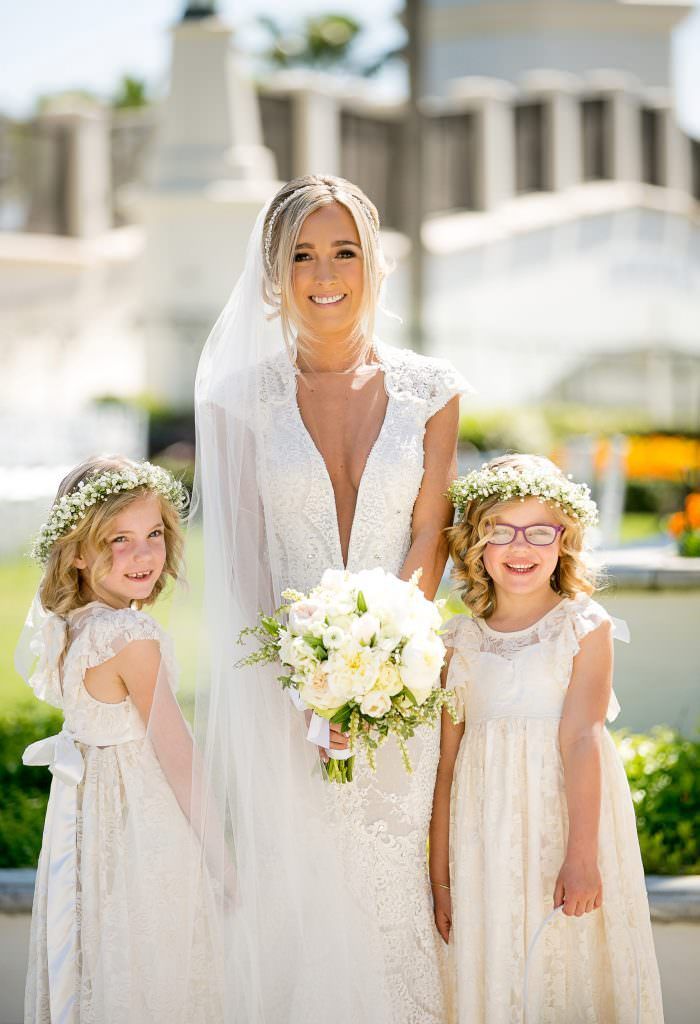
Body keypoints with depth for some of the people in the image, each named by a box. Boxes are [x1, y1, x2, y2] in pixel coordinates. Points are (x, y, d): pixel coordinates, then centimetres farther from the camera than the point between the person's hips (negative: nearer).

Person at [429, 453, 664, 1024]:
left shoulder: (585, 627, -5)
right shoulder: (462, 641, 4)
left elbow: (581, 741, -13)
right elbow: (446, 765, 6)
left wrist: (581, 857, -19)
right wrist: (441, 878, 7)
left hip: (568, 822, -3)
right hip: (488, 843, 3)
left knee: (570, 967, 2)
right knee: (494, 975, 7)